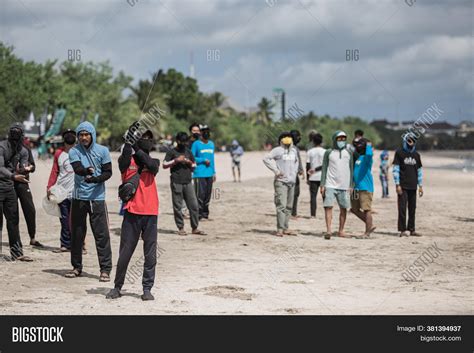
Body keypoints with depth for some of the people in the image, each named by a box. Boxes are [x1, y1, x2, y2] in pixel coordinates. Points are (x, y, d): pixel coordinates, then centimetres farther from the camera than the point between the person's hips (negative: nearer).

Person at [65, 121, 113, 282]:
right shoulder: (74, 151, 1)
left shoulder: (102, 151, 1)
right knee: (76, 233, 8)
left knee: (101, 234, -5)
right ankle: (76, 266, 21)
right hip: (79, 197, 1)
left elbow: (108, 172, 0)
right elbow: (77, 169, -16)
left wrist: (95, 179, -19)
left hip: (97, 198, -1)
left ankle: (105, 269, -1)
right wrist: (87, 170, -38)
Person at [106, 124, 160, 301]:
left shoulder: (153, 162, 12)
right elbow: (124, 162, -20)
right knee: (125, 253, 1)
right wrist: (129, 141, -27)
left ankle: (147, 289, 9)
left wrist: (137, 150, -10)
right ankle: (117, 287, 14)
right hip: (132, 213, -2)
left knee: (150, 254, 2)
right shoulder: (126, 161, 5)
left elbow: (153, 167, -13)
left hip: (150, 213, 2)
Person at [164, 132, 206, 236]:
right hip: (176, 183, -4)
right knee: (178, 206, 0)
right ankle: (181, 228, 8)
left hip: (188, 182, 4)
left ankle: (195, 228, 6)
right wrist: (176, 160, -14)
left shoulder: (188, 152, 15)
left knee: (194, 205, 0)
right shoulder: (172, 152, 1)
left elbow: (194, 166, 22)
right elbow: (164, 165, -4)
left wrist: (190, 163, 0)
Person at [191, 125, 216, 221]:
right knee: (200, 194, -10)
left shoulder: (211, 144, 15)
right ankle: (199, 214, -5)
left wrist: (214, 172, 16)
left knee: (208, 194, 8)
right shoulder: (196, 144, -4)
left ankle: (205, 213, 16)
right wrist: (204, 160, -14)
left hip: (209, 174, 6)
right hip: (199, 174, -6)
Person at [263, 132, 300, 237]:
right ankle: (280, 229, -11)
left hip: (292, 181, 7)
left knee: (289, 206, 9)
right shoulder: (278, 150, -6)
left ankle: (285, 228, 15)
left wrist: (295, 171, 16)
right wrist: (276, 170, -14)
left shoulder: (294, 150, 15)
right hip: (281, 181, -7)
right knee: (281, 206, -12)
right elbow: (266, 158, -13)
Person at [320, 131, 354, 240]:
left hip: (344, 186, 3)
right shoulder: (328, 152, 5)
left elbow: (351, 170, 12)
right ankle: (328, 230, -12)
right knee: (328, 207, -11)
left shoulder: (349, 153, 11)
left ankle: (341, 231, 12)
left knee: (344, 208, 3)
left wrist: (350, 186, 6)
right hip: (330, 185, -3)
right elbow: (324, 169, 4)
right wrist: (322, 185, -3)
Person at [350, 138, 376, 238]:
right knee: (354, 209, 12)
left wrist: (368, 146, -19)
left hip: (365, 188, -10)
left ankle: (367, 232, -2)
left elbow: (369, 154, -35)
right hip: (356, 188, 10)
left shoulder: (366, 158, -10)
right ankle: (370, 225, 19)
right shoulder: (358, 157, 17)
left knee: (366, 209, -5)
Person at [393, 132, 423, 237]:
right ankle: (402, 230, -2)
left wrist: (420, 186, 11)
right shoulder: (399, 153, -1)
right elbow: (396, 169, -4)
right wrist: (397, 185, -11)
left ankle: (412, 229, 12)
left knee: (412, 209, 6)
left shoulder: (416, 155, 13)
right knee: (402, 208, -5)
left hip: (413, 186, 5)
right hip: (403, 186, -5)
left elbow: (419, 170, 16)